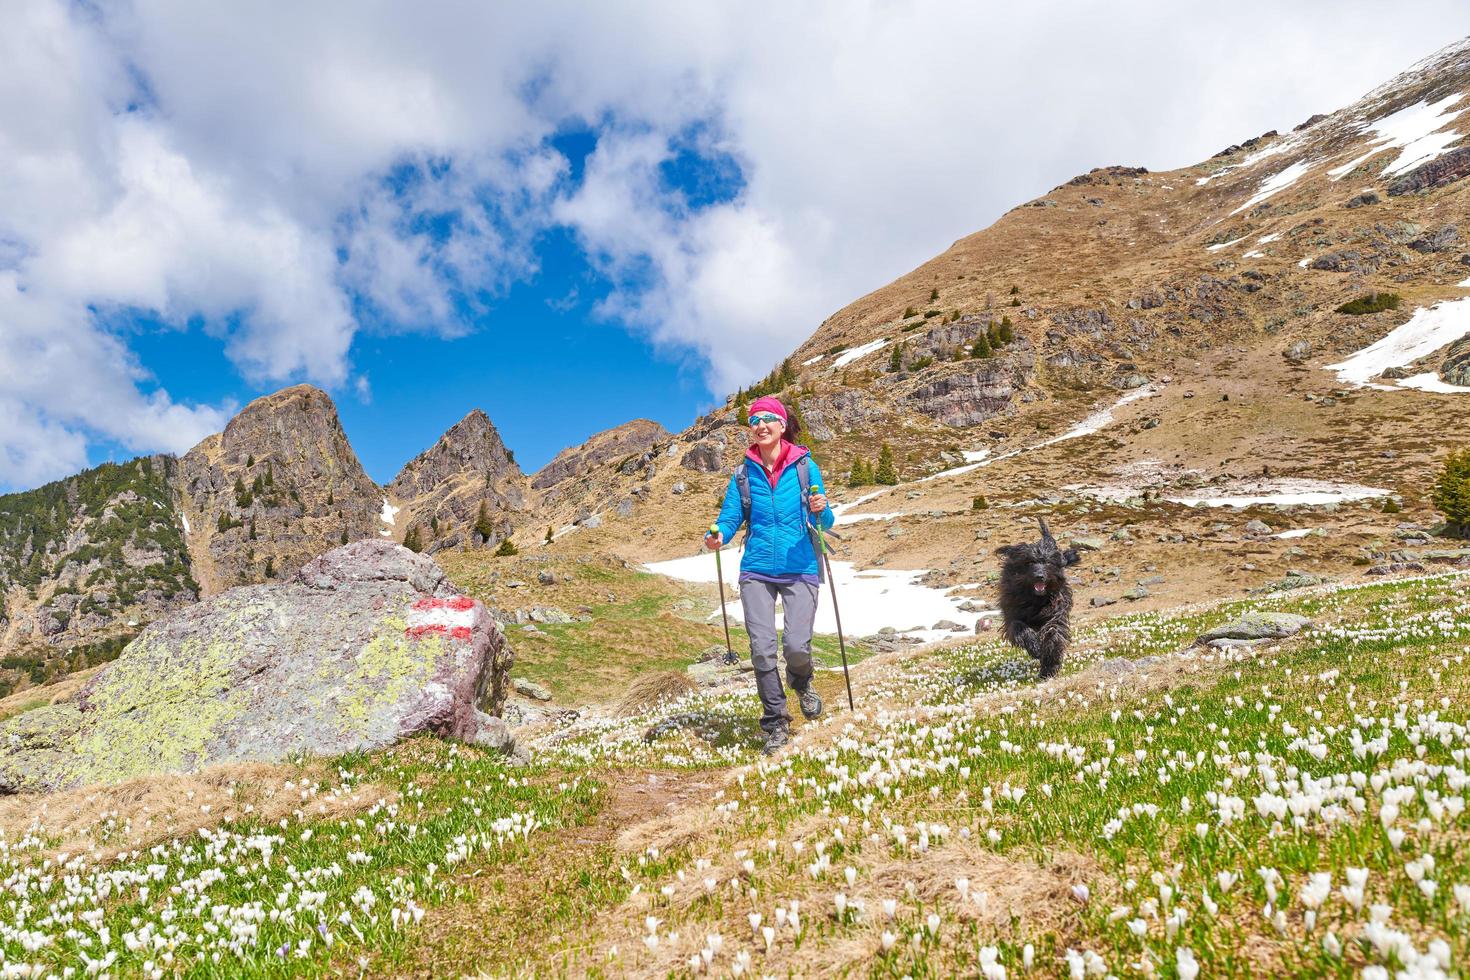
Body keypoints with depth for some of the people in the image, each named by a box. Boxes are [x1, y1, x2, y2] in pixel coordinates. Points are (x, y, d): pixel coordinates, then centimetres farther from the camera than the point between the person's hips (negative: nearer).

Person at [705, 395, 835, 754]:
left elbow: (824, 524, 3)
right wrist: (719, 535, -20)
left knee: (796, 646, -13)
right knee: (762, 650, -6)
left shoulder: (805, 465, 1)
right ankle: (776, 724, 13)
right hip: (757, 570, 2)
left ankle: (801, 683, 24)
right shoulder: (744, 472, 6)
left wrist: (820, 510, -19)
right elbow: (731, 516, 2)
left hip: (800, 570, -1)